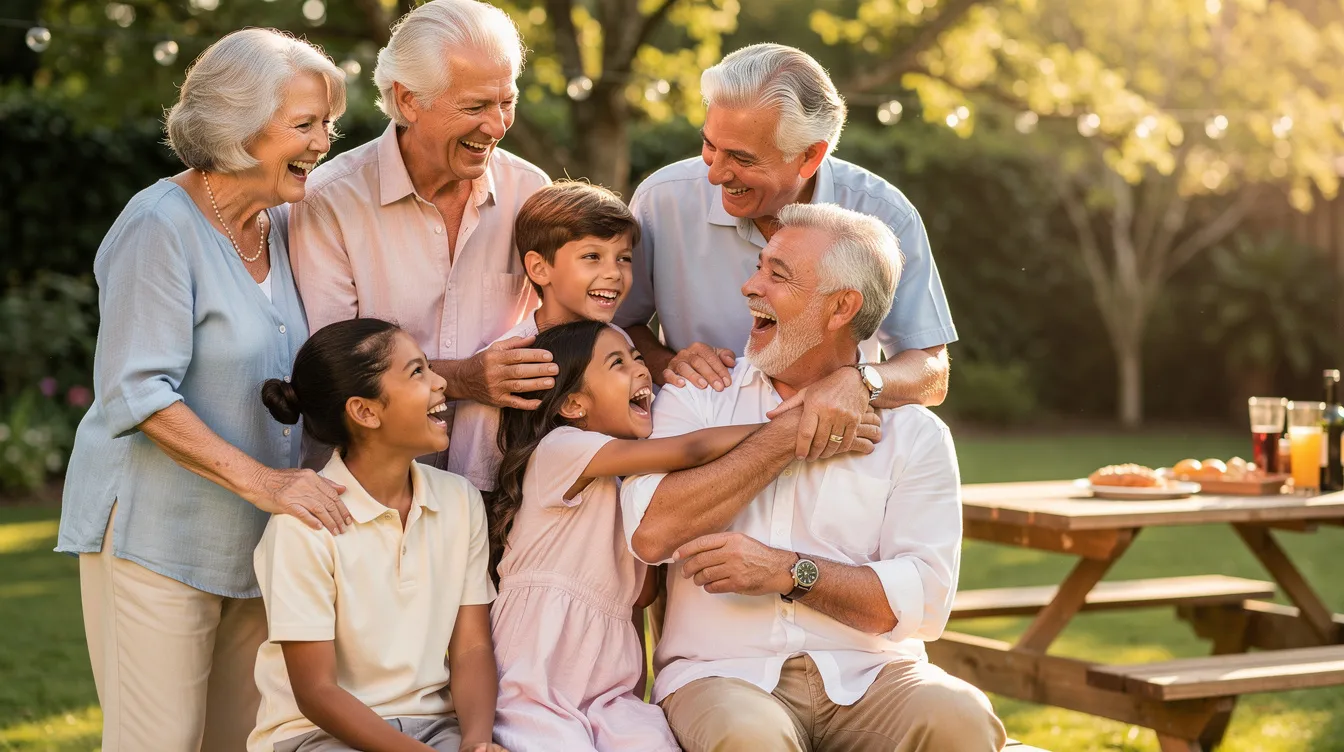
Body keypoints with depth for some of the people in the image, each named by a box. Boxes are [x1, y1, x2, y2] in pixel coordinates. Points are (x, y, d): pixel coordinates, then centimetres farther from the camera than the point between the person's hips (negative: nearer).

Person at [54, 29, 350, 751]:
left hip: (254, 540, 7)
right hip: (156, 530, -7)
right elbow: (137, 395, -19)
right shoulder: (160, 226, -13)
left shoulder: (282, 224, 11)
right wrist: (259, 480, -25)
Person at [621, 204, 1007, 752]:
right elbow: (651, 533, -8)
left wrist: (788, 571, -15)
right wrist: (787, 434, -5)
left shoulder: (913, 433, 7)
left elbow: (924, 602, -3)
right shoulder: (696, 398, 10)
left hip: (867, 675, 1)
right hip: (724, 672, -1)